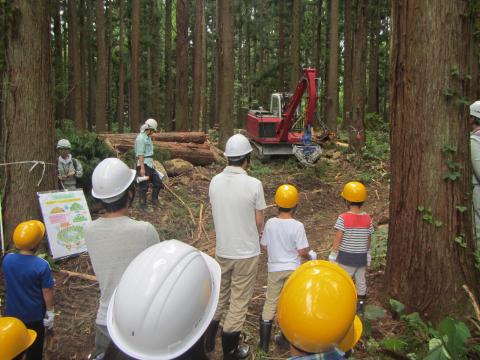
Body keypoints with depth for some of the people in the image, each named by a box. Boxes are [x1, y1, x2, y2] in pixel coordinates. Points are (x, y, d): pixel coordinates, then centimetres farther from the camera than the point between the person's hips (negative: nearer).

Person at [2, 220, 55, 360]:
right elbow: (47, 292, -18)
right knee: (34, 349, 18)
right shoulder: (42, 265, -26)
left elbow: (9, 281, 5)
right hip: (34, 315, -4)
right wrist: (50, 312, -5)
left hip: (13, 313, 4)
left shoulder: (7, 259, -13)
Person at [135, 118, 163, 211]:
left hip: (150, 165, 9)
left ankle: (154, 201, 24)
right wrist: (142, 168, -23)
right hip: (143, 165, -9)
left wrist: (152, 163, 23)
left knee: (158, 182, 10)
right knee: (144, 186, 0)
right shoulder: (141, 138, -15)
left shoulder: (148, 138, 15)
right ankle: (143, 205, 11)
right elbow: (140, 154, -20)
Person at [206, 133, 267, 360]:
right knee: (239, 303, 10)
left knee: (219, 296, 23)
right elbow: (259, 223, -10)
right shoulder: (254, 184, -19)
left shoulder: (215, 181, -6)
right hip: (246, 253, -4)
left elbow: (216, 214, 5)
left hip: (222, 250, 4)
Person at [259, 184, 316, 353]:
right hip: (292, 269, -2)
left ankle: (264, 342, 14)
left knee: (270, 302, 11)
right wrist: (309, 256, 6)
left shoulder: (270, 223, -9)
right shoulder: (297, 226, -17)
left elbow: (264, 246, -1)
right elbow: (302, 251, -15)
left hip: (275, 268, 2)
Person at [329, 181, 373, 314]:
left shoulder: (343, 218, -19)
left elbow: (338, 239, -17)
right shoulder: (367, 218, -5)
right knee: (361, 280, 18)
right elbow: (369, 239, 5)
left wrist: (333, 255, -7)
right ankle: (361, 304, 32)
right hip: (361, 256, 4)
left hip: (346, 256, -4)